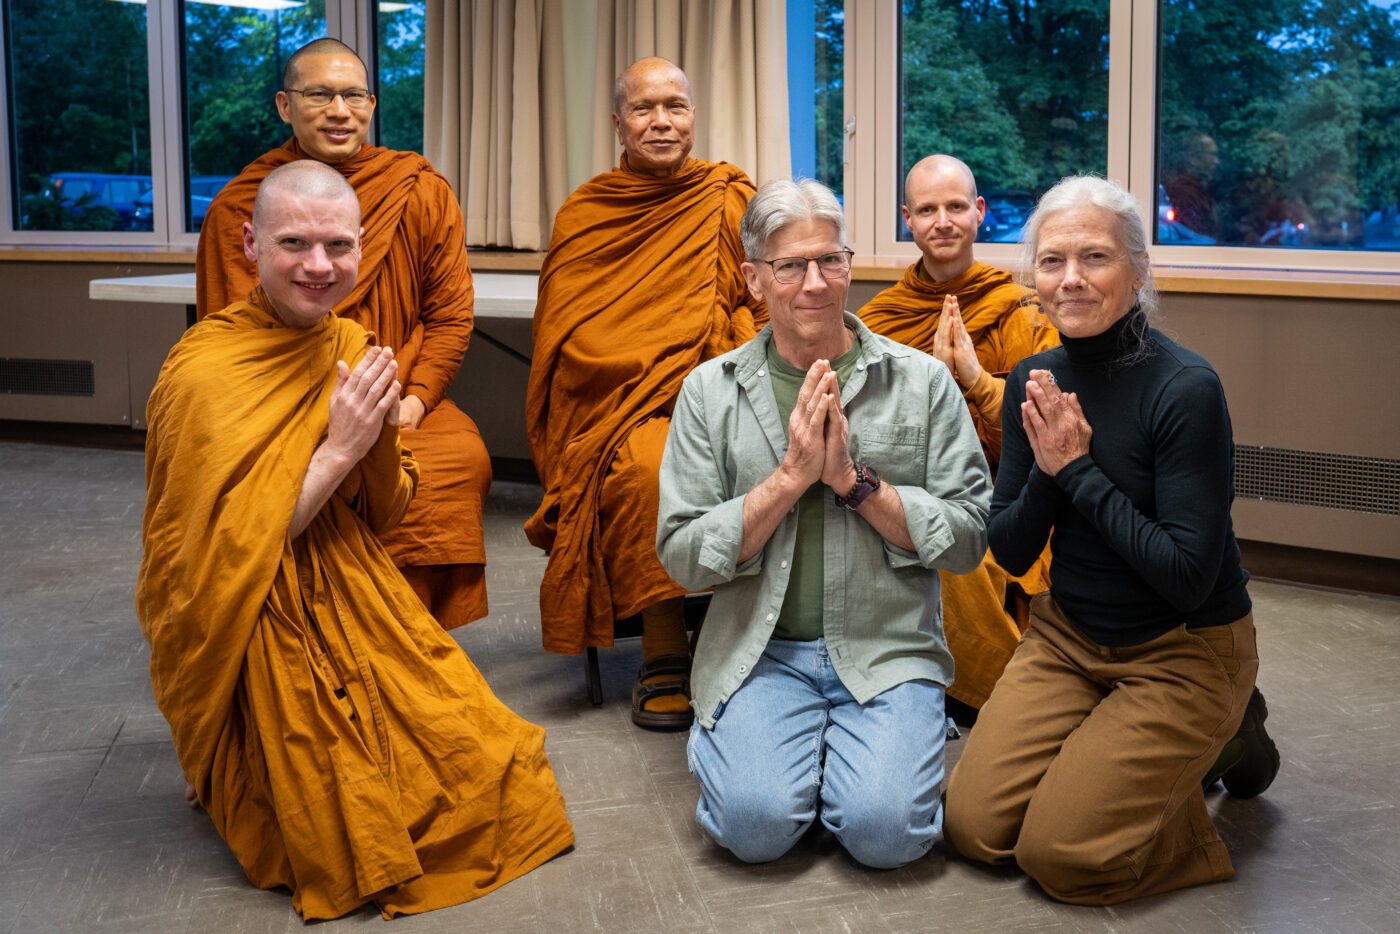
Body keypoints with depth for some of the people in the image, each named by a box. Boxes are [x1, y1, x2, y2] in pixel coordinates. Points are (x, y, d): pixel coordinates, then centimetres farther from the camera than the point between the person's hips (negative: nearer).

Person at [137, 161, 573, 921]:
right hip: (263, 639, -7)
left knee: (485, 769, 3)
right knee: (357, 831, -11)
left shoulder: (352, 348, 2)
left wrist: (381, 435, -15)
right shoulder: (202, 371, -19)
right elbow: (227, 551, -22)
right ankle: (223, 773, 15)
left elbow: (382, 516, 7)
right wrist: (338, 448, -24)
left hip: (357, 603, 7)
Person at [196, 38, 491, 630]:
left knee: (464, 461, -29)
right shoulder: (237, 209, 3)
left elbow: (450, 315, 8)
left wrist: (412, 402, -9)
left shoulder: (423, 193, 7)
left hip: (400, 409, 2)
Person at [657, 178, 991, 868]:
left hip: (889, 649, 0)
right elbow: (682, 557, -2)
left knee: (884, 829, -21)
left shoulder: (923, 382, 2)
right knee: (756, 824, -23)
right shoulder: (710, 391, 3)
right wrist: (790, 477, -14)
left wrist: (854, 480, -14)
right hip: (762, 650, 0)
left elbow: (968, 538, -1)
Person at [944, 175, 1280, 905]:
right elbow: (1010, 552, -1)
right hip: (1067, 634, 6)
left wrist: (1080, 470, -22)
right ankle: (1114, 746, 19)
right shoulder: (1034, 382, -3)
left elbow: (1188, 576, -24)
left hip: (1183, 650, -5)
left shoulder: (1186, 388, -22)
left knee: (1061, 853, -12)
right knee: (975, 825, -5)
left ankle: (1222, 741, 10)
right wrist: (1046, 469, -20)